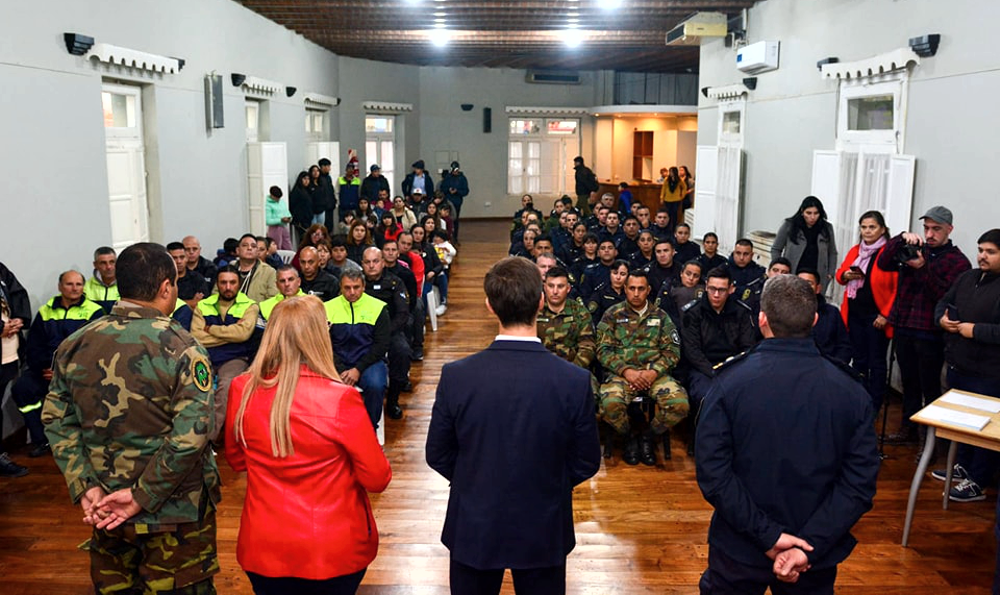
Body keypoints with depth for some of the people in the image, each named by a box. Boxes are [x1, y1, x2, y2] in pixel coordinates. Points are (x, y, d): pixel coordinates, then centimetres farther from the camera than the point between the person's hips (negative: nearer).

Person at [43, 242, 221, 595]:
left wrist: (85, 487, -4)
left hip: (105, 511, 5)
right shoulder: (181, 348, -18)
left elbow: (57, 421, -1)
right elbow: (191, 435, -26)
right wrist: (144, 496, -18)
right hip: (174, 513, -5)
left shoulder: (75, 345, -3)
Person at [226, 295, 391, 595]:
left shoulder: (242, 390, -12)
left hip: (263, 549, 2)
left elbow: (236, 460, 5)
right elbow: (377, 479, -13)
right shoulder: (341, 399, -24)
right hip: (333, 553, -2)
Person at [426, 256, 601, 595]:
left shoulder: (456, 376, -18)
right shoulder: (575, 381, -19)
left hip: (474, 529, 1)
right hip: (544, 530, 0)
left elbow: (438, 455, -6)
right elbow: (587, 462, -7)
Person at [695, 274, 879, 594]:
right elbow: (860, 481, -14)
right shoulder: (853, 393, -10)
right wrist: (810, 546, -17)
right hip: (816, 561, 2)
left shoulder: (729, 382, -15)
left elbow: (712, 471, -20)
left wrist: (767, 535, -17)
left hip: (739, 554, -1)